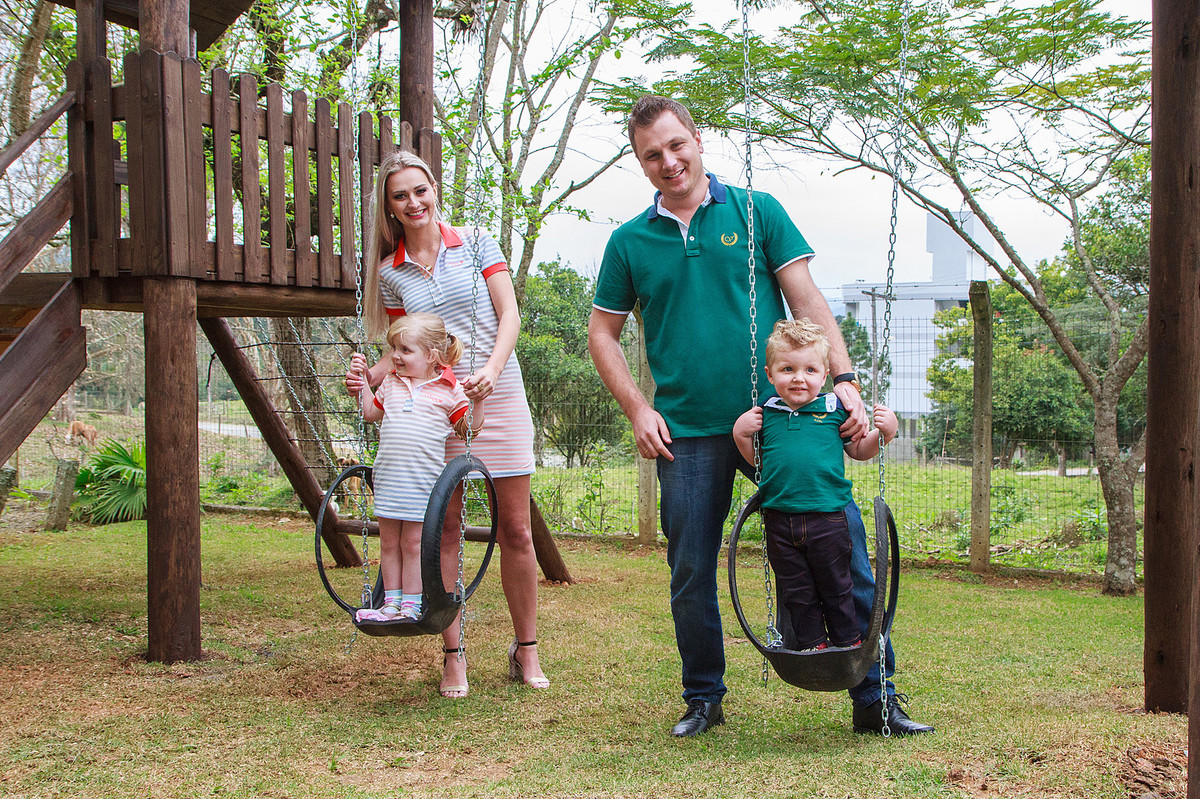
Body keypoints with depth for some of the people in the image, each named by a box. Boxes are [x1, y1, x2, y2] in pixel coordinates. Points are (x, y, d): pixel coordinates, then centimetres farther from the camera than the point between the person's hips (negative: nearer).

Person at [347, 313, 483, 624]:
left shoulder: (448, 390, -3)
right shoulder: (390, 383, 11)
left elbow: (468, 429, 1)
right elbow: (371, 413, 28)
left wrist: (478, 400, -12)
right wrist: (361, 382, 19)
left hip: (423, 480, -5)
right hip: (387, 477, 5)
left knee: (413, 543, 0)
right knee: (389, 542, 8)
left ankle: (411, 605, 8)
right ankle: (391, 603, 17)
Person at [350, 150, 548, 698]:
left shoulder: (475, 243, 4)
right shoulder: (390, 273, 9)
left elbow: (509, 315, -2)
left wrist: (491, 370, -19)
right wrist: (372, 377, -7)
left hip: (497, 398, -1)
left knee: (515, 529, 1)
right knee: (444, 530, 0)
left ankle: (526, 650, 14)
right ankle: (453, 654, 10)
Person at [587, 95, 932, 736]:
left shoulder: (756, 211, 6)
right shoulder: (630, 242, 9)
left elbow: (807, 300, 2)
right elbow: (601, 332, 15)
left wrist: (844, 380, -10)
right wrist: (638, 410, 3)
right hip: (688, 434, 1)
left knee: (845, 544, -6)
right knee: (691, 575, 5)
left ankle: (876, 696, 7)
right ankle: (703, 699, 26)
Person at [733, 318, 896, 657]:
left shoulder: (835, 409, -1)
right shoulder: (765, 413, 4)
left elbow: (858, 450, 11)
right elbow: (755, 459, 15)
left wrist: (884, 433, -5)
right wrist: (740, 434, -2)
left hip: (827, 517, -2)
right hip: (779, 518, 2)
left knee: (835, 586, 10)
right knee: (796, 590, 12)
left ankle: (847, 641, 28)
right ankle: (811, 644, 28)